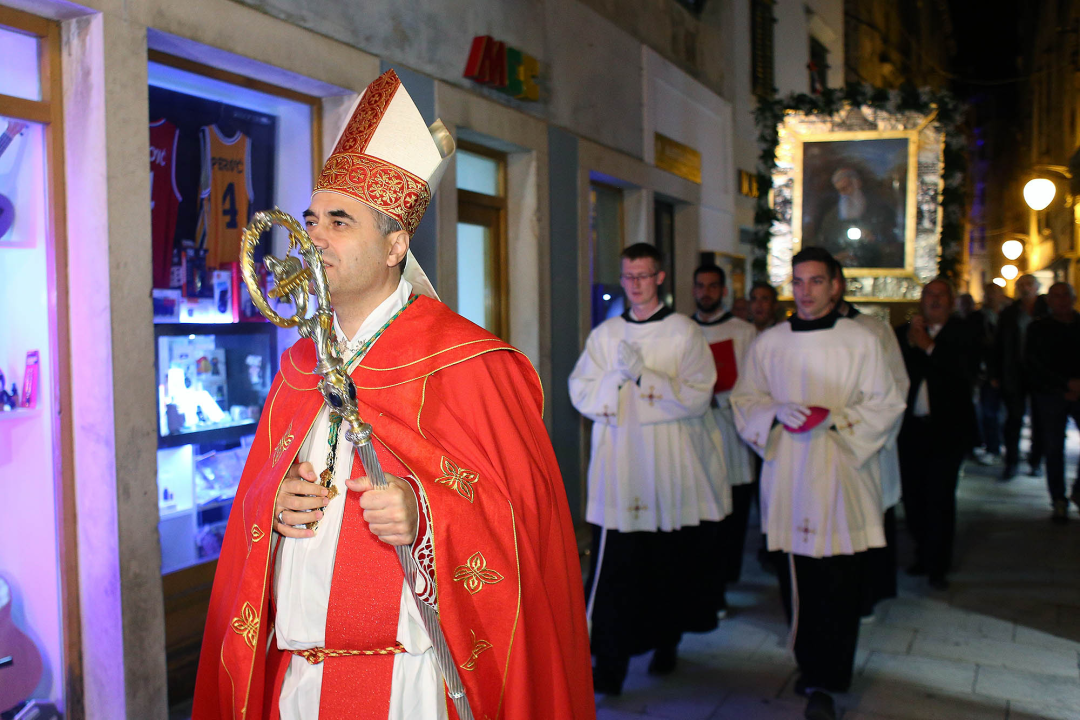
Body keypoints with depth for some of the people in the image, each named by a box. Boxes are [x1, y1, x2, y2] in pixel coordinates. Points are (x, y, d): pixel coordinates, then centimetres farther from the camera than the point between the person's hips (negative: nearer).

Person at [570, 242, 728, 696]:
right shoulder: (605, 334, 10)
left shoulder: (684, 333, 1)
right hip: (617, 465, 1)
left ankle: (666, 642, 32)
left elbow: (697, 398, -8)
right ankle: (609, 664, 2)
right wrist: (617, 375, -13)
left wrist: (643, 374, -17)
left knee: (671, 563, 10)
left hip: (669, 465, -1)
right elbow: (580, 393, 4)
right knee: (614, 565, -4)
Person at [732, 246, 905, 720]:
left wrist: (837, 417, -13)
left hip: (840, 474, -2)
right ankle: (813, 666, 23)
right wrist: (777, 411, -10)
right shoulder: (768, 343, 9)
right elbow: (744, 400, 10)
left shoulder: (860, 341, 3)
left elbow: (884, 405, 3)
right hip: (786, 474, 2)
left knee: (840, 583, -5)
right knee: (795, 580, 6)